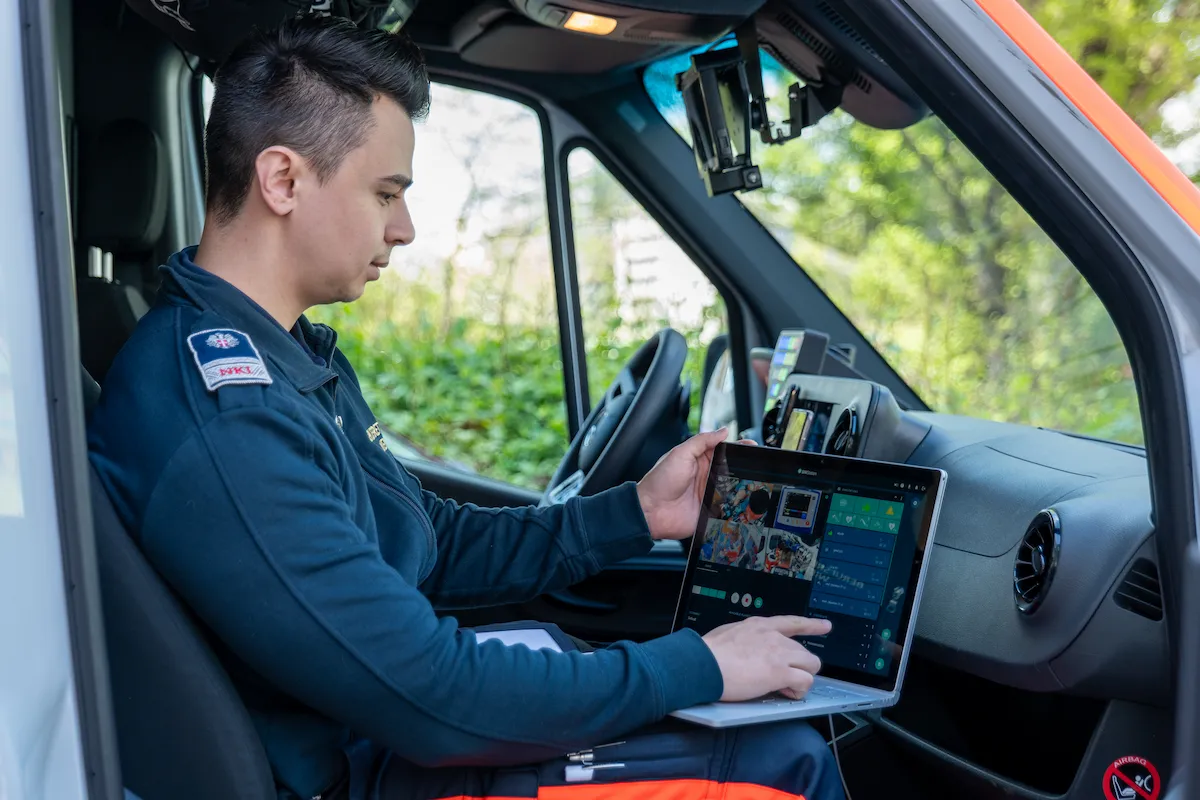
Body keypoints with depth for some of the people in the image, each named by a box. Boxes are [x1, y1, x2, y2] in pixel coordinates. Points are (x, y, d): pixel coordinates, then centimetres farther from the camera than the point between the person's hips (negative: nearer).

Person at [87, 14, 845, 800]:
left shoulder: (297, 352, 6)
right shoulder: (220, 419, -28)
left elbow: (435, 543, 15)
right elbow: (432, 700, -27)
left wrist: (635, 513, 7)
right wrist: (697, 667, -17)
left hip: (381, 727, 10)